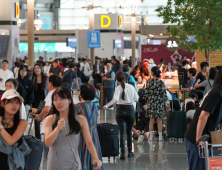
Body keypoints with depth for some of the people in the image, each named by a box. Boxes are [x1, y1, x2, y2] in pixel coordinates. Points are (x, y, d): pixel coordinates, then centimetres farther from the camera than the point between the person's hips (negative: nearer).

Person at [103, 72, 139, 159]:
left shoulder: (118, 88, -8)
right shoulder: (131, 87, 1)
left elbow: (115, 99, -25)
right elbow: (136, 100, 7)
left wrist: (107, 105, -36)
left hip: (121, 110, -2)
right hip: (130, 109, 2)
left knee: (122, 132, -3)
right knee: (129, 131, 15)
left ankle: (123, 153, -12)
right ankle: (130, 152, 19)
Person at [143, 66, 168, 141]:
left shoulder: (149, 82, -3)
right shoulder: (161, 82, -8)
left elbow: (146, 93, 1)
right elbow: (164, 94, -5)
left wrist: (147, 101, 13)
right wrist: (165, 104, 3)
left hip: (151, 101, 2)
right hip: (159, 102, -2)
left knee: (151, 120, 7)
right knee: (159, 120, 4)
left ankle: (151, 136, 7)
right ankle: (160, 136, 6)